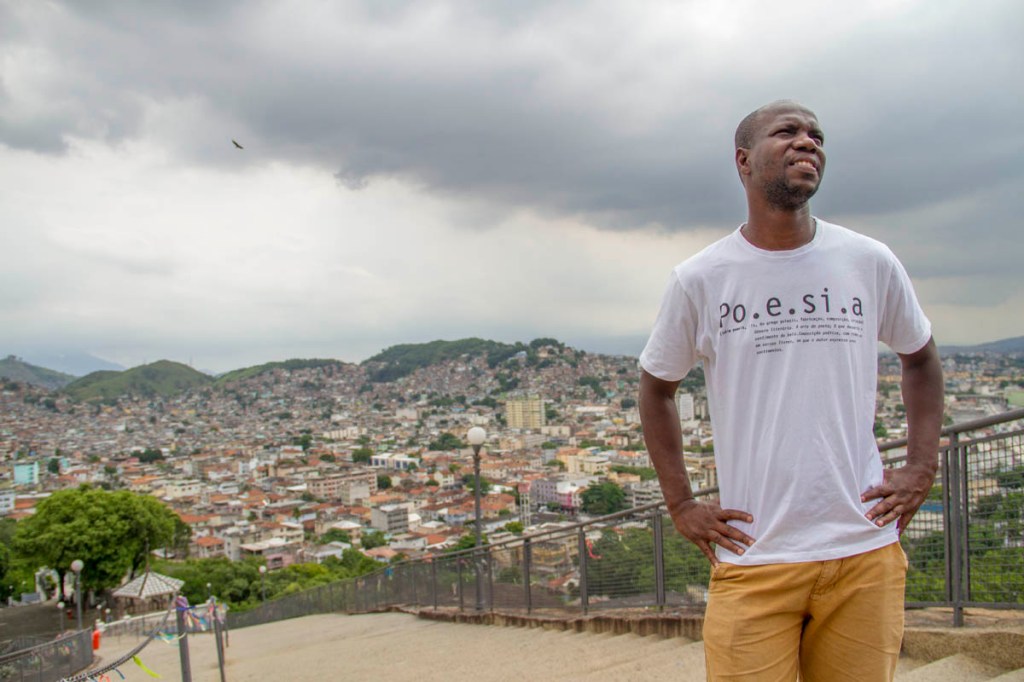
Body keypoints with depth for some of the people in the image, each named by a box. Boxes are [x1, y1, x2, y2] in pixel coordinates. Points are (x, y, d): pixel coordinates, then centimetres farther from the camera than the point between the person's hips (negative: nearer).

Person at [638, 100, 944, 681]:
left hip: (866, 551, 2)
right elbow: (656, 386, 11)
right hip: (752, 556, -2)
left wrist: (922, 466, 9)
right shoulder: (700, 280, -2)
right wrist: (681, 504, 5)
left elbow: (921, 357, 20)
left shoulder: (871, 263, 3)